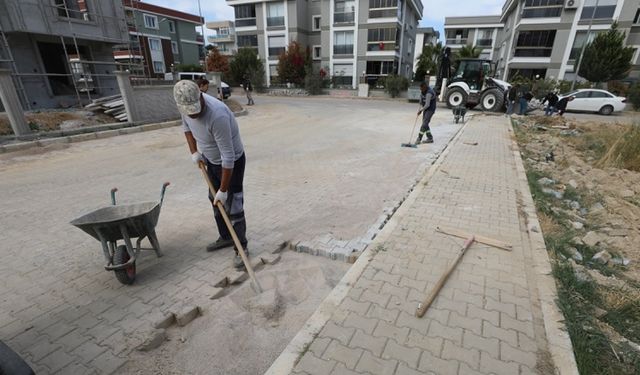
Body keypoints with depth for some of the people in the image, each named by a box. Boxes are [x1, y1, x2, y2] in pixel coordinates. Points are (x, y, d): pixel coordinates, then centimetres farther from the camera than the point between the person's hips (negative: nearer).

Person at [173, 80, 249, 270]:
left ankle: (241, 248, 10)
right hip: (211, 160, 8)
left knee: (232, 206, -6)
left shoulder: (217, 115, -36)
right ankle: (225, 237, 35)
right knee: (215, 201, 17)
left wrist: (223, 190, -28)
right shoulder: (186, 105, -13)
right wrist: (194, 152, 1)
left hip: (232, 162, -8)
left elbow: (228, 157, -33)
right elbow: (186, 126, 12)